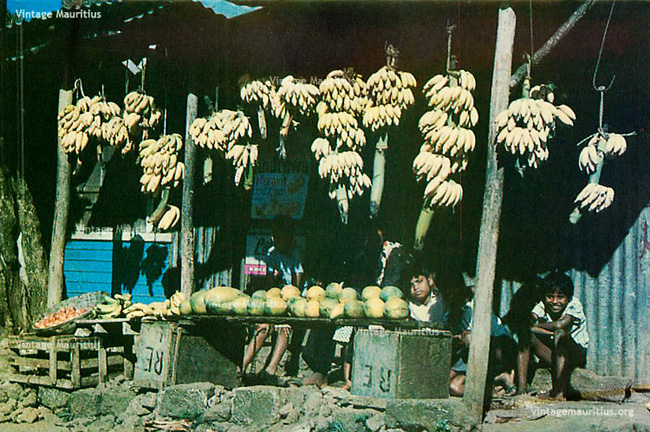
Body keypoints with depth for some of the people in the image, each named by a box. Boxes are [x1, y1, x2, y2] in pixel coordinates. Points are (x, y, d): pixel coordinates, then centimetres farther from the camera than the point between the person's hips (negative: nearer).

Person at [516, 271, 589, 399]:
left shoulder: (575, 306, -15)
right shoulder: (542, 307, -7)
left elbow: (560, 325, -35)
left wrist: (535, 326, -21)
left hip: (578, 355, -4)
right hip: (553, 356, 4)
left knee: (560, 334, -33)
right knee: (525, 335, -17)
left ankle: (559, 391, -35)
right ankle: (521, 388, -25)